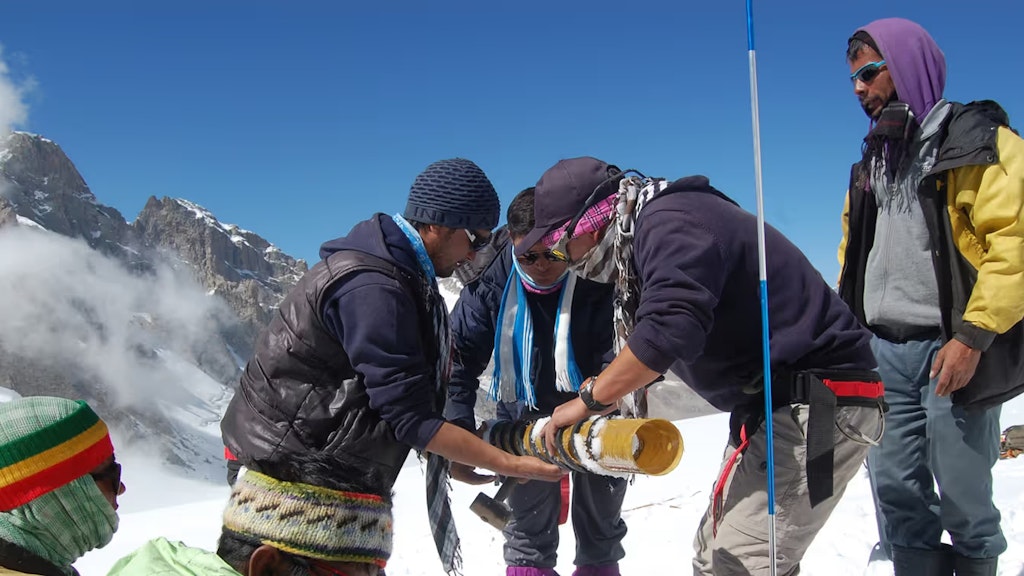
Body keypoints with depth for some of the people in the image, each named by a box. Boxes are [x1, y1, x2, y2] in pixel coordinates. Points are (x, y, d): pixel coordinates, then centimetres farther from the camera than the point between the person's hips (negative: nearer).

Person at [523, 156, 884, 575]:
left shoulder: (667, 221, -18)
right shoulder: (640, 242, 14)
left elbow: (670, 329, -33)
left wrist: (589, 400, -21)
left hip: (817, 400, -11)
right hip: (772, 401, 11)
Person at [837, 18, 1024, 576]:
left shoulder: (976, 140, -5)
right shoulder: (873, 159, 16)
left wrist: (973, 335, -20)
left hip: (951, 348, -6)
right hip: (883, 351, 6)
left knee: (962, 496, 2)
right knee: (896, 491, 8)